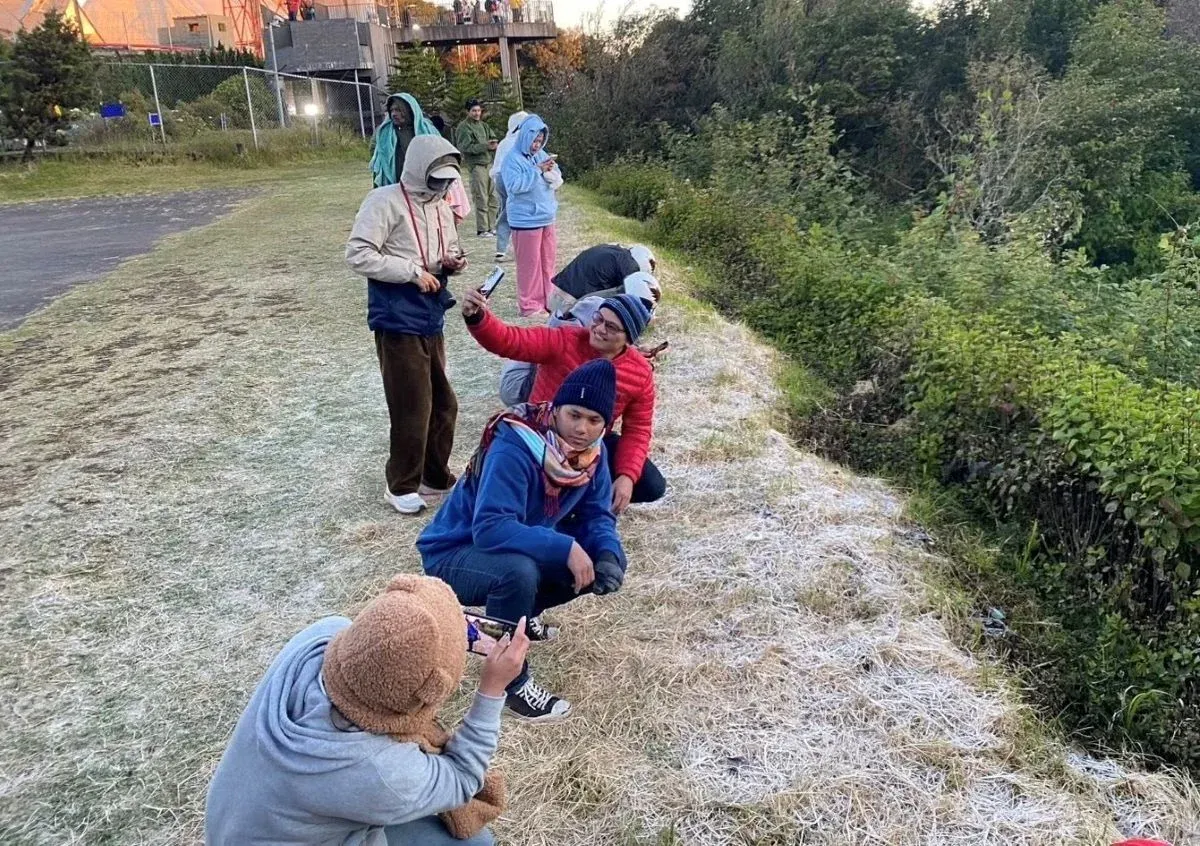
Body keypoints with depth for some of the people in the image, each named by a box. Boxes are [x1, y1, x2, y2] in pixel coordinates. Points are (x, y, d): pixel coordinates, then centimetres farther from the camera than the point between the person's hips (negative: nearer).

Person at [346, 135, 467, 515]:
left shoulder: (440, 206, 10)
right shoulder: (385, 201, -13)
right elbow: (357, 255, -18)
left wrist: (452, 261, -1)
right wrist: (412, 272, -21)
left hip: (431, 319, 8)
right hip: (398, 321, -8)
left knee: (443, 403, 14)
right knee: (412, 408, -2)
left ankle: (436, 477, 31)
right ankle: (402, 486, 17)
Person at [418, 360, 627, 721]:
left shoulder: (591, 451, -10)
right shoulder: (514, 447, -32)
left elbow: (596, 514, -4)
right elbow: (490, 529, -40)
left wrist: (608, 555, -25)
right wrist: (565, 548, -43)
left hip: (523, 550, 7)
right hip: (454, 553, -7)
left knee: (604, 563, -7)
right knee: (518, 571, -38)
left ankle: (519, 613, 15)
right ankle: (510, 682, -14)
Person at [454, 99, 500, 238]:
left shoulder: (483, 125, 17)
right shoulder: (463, 127, -6)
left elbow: (493, 138, 17)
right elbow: (466, 147, -15)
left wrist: (493, 144, -9)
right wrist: (485, 146, -21)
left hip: (488, 163, 8)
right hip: (475, 165, -8)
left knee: (492, 197, 10)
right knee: (481, 199, -7)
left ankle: (491, 227, 19)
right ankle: (482, 230, -1)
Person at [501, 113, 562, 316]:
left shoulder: (542, 155, 10)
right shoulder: (513, 159, -10)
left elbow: (558, 180, 13)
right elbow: (514, 185, -23)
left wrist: (552, 172, -10)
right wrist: (538, 170, -21)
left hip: (547, 218, 7)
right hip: (526, 220, -7)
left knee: (548, 262, 13)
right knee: (529, 264, -2)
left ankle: (546, 300, 24)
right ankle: (529, 305, 7)